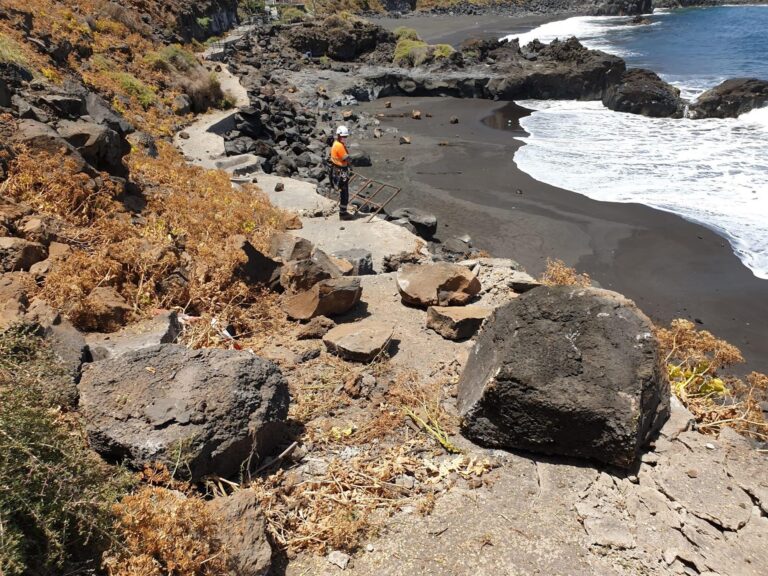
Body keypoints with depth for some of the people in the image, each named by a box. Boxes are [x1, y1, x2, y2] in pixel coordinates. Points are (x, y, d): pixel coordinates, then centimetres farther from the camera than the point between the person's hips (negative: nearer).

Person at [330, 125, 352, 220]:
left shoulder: (336, 143, 10)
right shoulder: (339, 146, -22)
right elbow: (347, 159, -20)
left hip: (338, 170, 10)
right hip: (341, 172, -10)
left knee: (343, 193, 19)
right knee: (344, 194, -2)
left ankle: (343, 211, 29)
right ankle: (342, 214, 5)